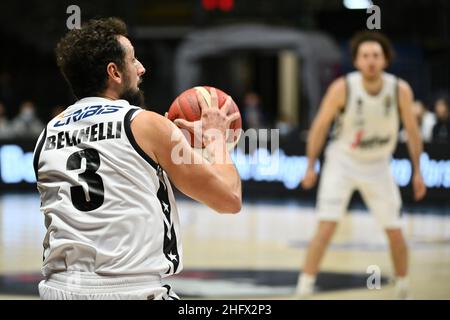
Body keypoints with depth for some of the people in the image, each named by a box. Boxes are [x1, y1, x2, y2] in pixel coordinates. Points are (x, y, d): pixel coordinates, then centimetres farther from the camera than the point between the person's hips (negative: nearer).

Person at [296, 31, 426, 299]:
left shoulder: (400, 89, -17)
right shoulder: (342, 88, -23)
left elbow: (412, 130, -2)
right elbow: (321, 125, -9)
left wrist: (418, 172, 1)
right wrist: (311, 167, -6)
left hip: (378, 166, 3)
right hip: (342, 162, -2)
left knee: (395, 233, 6)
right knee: (327, 227, -16)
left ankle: (403, 291, 26)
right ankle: (304, 291, -11)